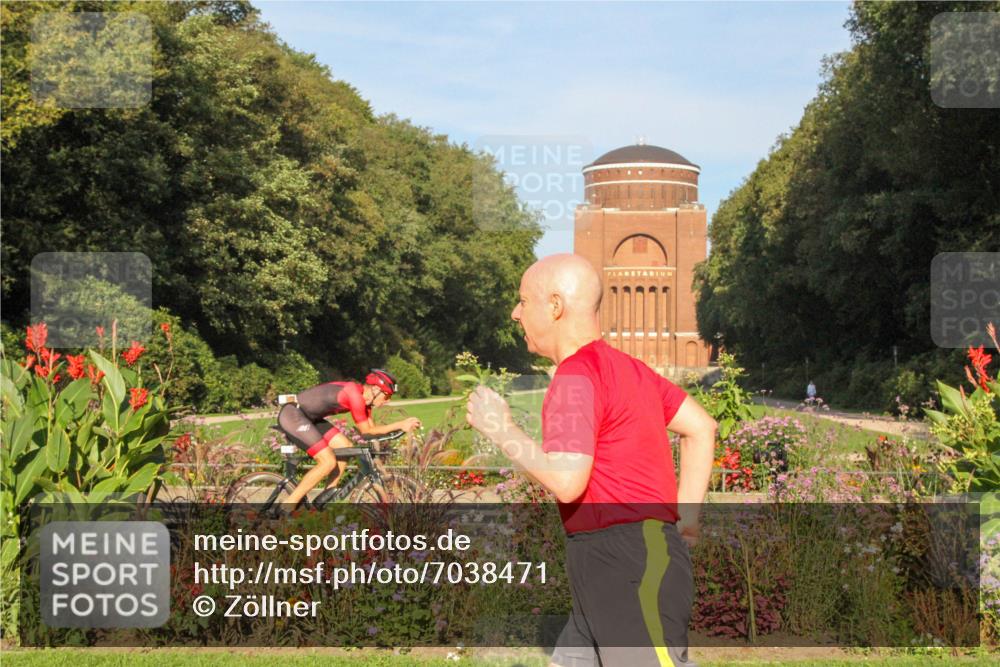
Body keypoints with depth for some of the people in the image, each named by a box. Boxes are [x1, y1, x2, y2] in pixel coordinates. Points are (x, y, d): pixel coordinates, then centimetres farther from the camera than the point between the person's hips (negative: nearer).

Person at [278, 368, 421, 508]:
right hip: (292, 414, -10)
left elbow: (371, 428, 10)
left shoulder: (363, 397, 6)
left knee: (345, 447, 6)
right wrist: (400, 425, -15)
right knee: (328, 461, -15)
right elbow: (366, 431, -15)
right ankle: (288, 507, -8)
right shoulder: (355, 395, -22)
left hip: (308, 417, 10)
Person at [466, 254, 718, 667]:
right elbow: (701, 428, 20)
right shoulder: (625, 367, 17)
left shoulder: (575, 378, -14)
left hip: (628, 565, -10)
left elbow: (566, 482, -24)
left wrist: (501, 430, -11)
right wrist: (685, 517, 16)